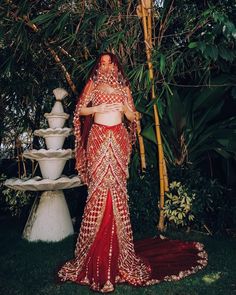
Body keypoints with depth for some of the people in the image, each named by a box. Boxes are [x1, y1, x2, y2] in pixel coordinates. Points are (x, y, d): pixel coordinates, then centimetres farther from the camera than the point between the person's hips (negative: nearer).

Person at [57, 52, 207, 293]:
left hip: (119, 138, 1)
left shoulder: (123, 86, 16)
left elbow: (132, 116, 14)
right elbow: (79, 110, 8)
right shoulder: (93, 84, 12)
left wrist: (124, 107, -7)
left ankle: (118, 250, 10)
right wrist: (98, 108, -8)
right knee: (99, 186, -6)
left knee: (117, 187, -2)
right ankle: (95, 254, 6)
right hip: (98, 137, -1)